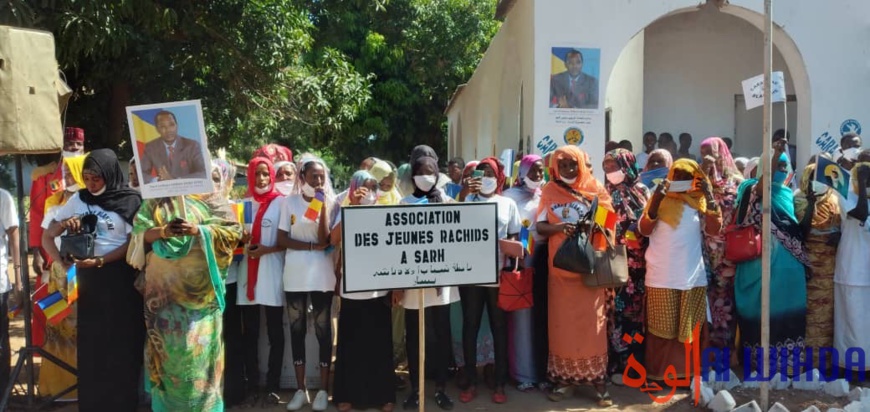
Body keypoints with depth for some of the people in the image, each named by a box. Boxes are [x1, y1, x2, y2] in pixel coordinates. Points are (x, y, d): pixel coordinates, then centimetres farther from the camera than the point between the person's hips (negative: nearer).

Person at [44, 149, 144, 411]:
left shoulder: (130, 200, -4)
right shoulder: (78, 200, 6)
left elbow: (133, 243, -6)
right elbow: (47, 236, 9)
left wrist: (100, 261, -19)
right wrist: (59, 261, -9)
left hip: (121, 279, -3)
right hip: (88, 279, 3)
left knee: (121, 344, 1)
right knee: (90, 344, 7)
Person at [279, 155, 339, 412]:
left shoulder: (330, 203, 1)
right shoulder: (291, 202, 4)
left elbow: (325, 240, -11)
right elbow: (282, 239, -1)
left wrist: (323, 205, -15)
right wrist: (311, 246, -12)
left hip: (321, 275, -1)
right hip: (295, 275, 2)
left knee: (322, 330, 4)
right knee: (297, 330, 8)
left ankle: (323, 390, 14)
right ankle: (301, 389, 19)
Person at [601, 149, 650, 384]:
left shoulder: (642, 191, 6)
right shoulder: (605, 193, 10)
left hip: (636, 261, -1)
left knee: (635, 306, 2)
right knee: (615, 308, -2)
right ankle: (617, 364, 7)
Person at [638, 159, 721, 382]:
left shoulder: (700, 202, 8)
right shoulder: (661, 199, 2)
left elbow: (714, 229, -4)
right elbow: (644, 229, -7)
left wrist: (710, 198, -13)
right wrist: (656, 200, -18)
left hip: (693, 275, 3)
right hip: (662, 276, -2)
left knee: (689, 328, 9)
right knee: (662, 327, 4)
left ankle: (685, 371, 19)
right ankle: (658, 371, 13)